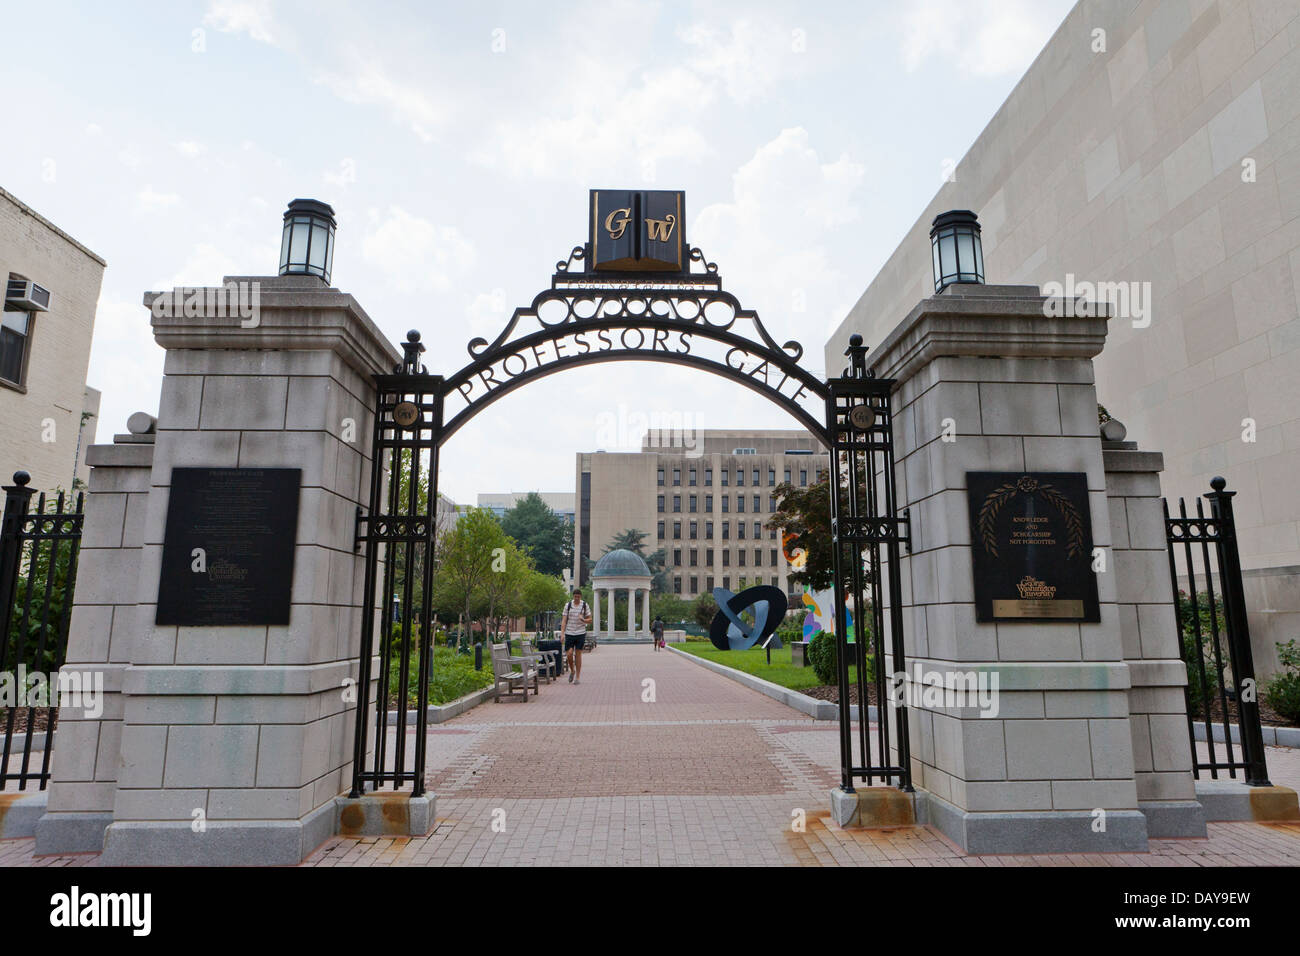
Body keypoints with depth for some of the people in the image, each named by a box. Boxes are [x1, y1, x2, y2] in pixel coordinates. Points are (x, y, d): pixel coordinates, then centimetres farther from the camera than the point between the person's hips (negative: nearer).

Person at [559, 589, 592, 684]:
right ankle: (572, 671, 22)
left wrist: (583, 620, -16)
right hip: (569, 633, 1)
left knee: (578, 654, 0)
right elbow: (563, 620, 0)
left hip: (580, 633, 0)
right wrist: (562, 634, -10)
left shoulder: (585, 605, 2)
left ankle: (578, 677, 8)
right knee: (569, 654, -6)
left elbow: (590, 620, 6)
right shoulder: (568, 605, 2)